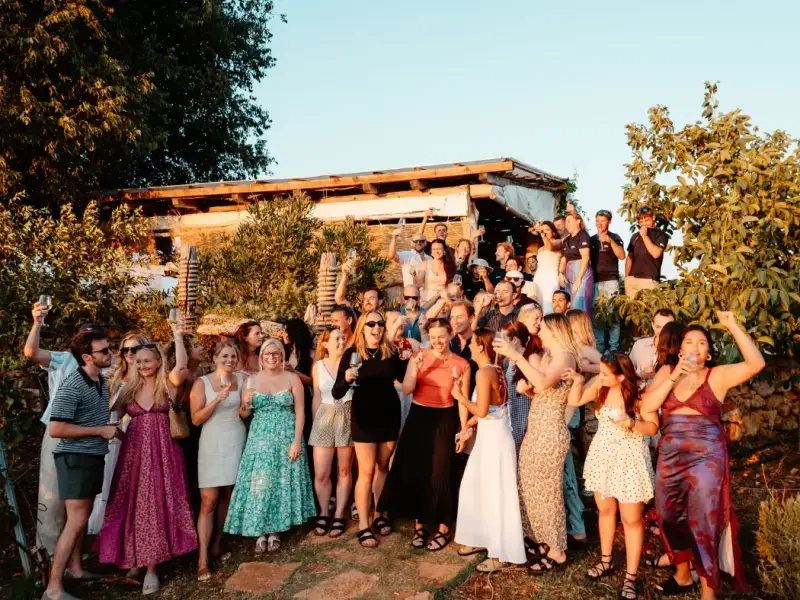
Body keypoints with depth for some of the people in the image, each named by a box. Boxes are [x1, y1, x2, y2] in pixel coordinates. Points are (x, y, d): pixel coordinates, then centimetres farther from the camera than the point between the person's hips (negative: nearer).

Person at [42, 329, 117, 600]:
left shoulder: (102, 381, 8)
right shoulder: (71, 386, -19)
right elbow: (56, 429, -24)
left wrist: (112, 429, 10)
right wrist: (100, 431, -20)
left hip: (94, 457, 8)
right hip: (75, 458, -8)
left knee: (84, 516, 16)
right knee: (76, 520, -9)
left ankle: (75, 568, 30)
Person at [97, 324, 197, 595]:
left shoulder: (167, 385, -3)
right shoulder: (130, 388, 8)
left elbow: (181, 365, -22)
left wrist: (177, 335, -25)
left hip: (161, 450, -3)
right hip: (133, 451, 3)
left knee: (156, 504, 0)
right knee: (134, 504, 6)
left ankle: (151, 568, 8)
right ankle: (133, 557, 25)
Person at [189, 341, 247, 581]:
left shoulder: (242, 380, 5)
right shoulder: (202, 383, -4)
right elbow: (196, 419, -8)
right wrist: (216, 400, -20)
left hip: (236, 442, 3)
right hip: (212, 444, -3)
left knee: (227, 496, 9)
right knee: (209, 501, -7)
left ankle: (217, 544, 24)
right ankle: (203, 558, -2)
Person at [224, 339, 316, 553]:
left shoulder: (292, 378, 0)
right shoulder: (251, 380, 5)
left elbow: (300, 412, -4)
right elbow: (243, 415, 8)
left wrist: (297, 441, -11)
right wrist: (246, 403, -15)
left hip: (286, 437, -1)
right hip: (259, 438, 1)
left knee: (282, 483, 3)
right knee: (259, 484, -3)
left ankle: (274, 532, 16)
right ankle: (261, 533, 8)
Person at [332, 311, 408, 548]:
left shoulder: (391, 351, -4)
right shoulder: (352, 353, -11)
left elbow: (403, 378, 8)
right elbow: (337, 393, -12)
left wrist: (405, 359, -7)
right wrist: (346, 379, -32)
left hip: (389, 416, 3)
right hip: (364, 418, -3)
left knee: (382, 467, 16)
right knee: (366, 471, 0)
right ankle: (363, 526, 9)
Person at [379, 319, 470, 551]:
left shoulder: (461, 364, -3)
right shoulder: (419, 357, 1)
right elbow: (406, 390, -6)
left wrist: (463, 429, -4)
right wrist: (415, 368, -20)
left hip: (444, 420, -2)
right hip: (418, 418, 2)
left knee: (439, 474, 1)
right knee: (414, 471, 5)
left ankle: (443, 528, 16)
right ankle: (419, 524, 22)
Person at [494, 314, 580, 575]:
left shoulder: (564, 356, -14)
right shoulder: (548, 356, 17)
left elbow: (544, 383, -33)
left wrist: (516, 356, -33)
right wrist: (525, 387, -2)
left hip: (550, 432, -9)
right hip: (535, 431, 9)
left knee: (547, 491, 0)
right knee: (531, 488, 13)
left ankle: (557, 552, 12)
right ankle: (544, 541, 28)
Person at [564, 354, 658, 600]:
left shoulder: (638, 393, -19)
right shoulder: (600, 386, -7)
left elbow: (653, 427, -12)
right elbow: (575, 401, 0)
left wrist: (632, 424, -30)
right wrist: (578, 381, -17)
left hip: (629, 458, -5)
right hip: (602, 456, 5)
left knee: (632, 519, 3)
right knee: (605, 510, 20)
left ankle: (631, 576, 16)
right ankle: (606, 561, 38)